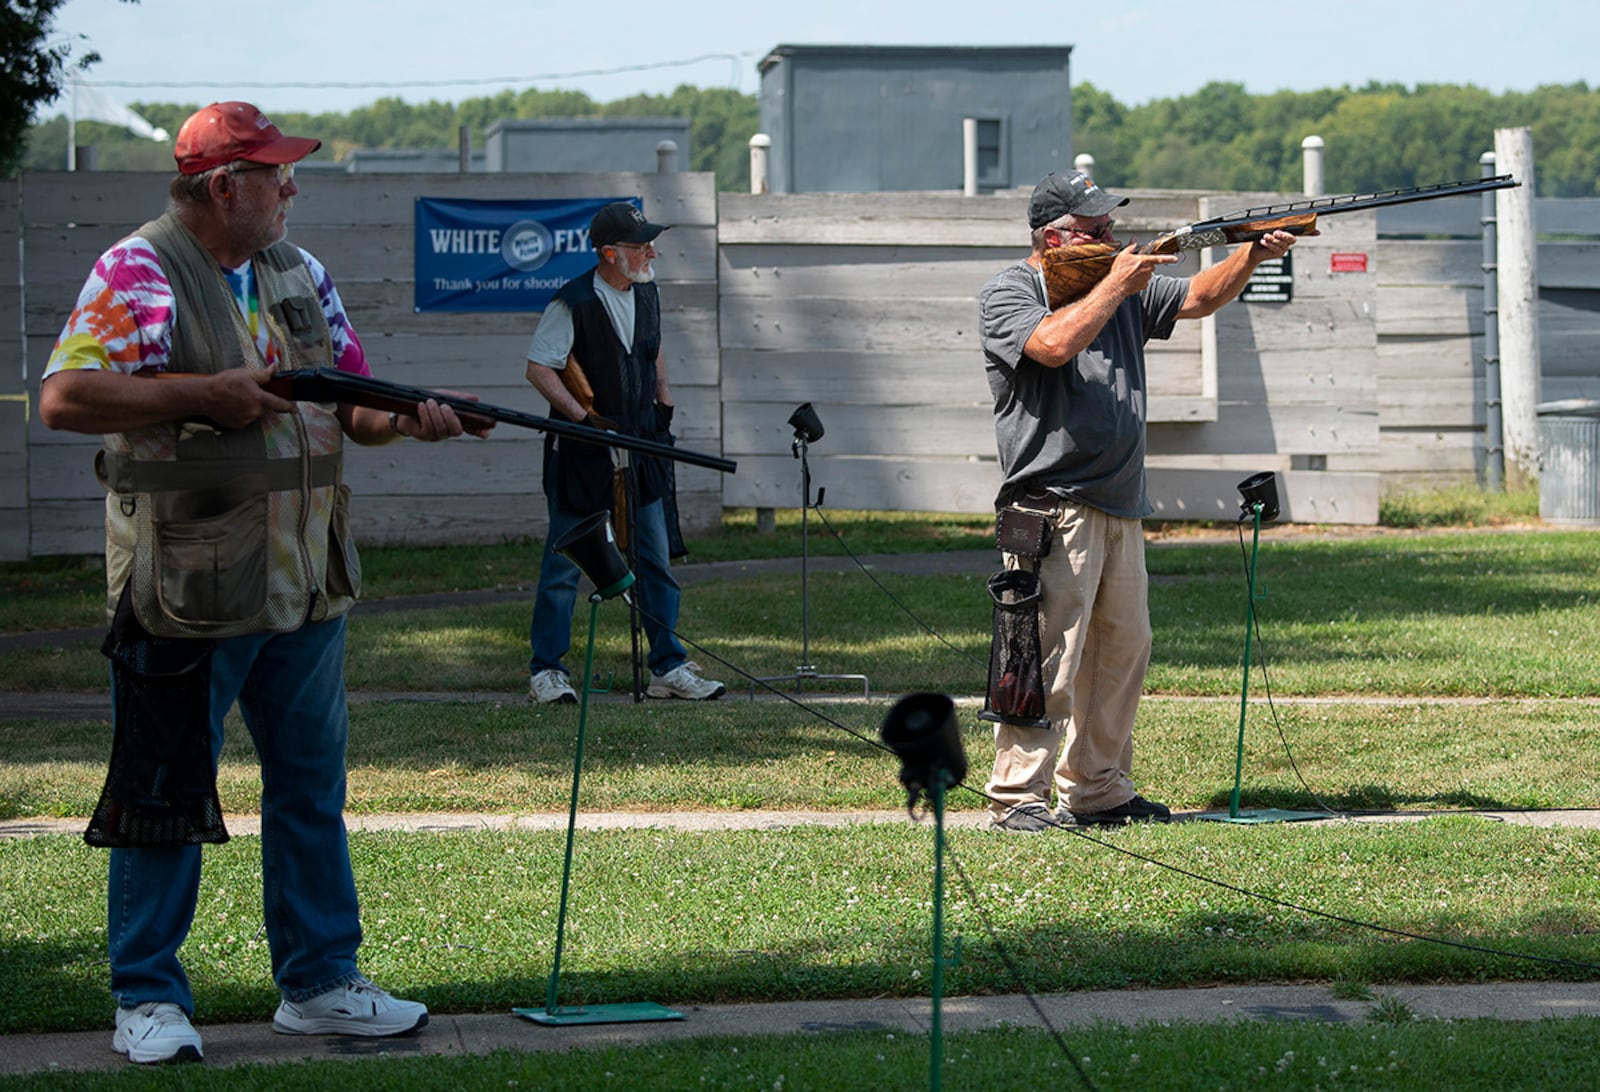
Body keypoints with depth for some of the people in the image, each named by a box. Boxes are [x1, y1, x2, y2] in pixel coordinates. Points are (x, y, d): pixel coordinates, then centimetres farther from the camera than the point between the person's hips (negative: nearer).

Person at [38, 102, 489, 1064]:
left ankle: (320, 983, 22)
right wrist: (202, 394, -22)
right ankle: (149, 1000, 11)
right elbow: (63, 398, -19)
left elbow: (351, 400, 16)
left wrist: (407, 418, -6)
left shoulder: (300, 273, 12)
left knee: (313, 784, 12)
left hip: (306, 586, 7)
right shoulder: (140, 274, -10)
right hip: (186, 588, -7)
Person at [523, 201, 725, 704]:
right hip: (582, 454, -6)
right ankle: (546, 671, 10)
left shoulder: (647, 294, 7)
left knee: (656, 562, 7)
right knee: (563, 566, 1)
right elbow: (538, 368, -13)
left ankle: (669, 668, 13)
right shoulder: (573, 303, -15)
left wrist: (664, 399, 12)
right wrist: (583, 417, -19)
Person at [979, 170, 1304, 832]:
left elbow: (1199, 298, 15)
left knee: (1121, 652, 11)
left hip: (1120, 507, 8)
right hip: (1053, 508, -8)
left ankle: (1098, 790, 20)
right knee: (1048, 657, -12)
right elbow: (1053, 343, -22)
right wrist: (1113, 286, -12)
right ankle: (1016, 797, -9)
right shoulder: (1009, 293, -4)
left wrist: (1253, 254, -1)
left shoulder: (1124, 288, 18)